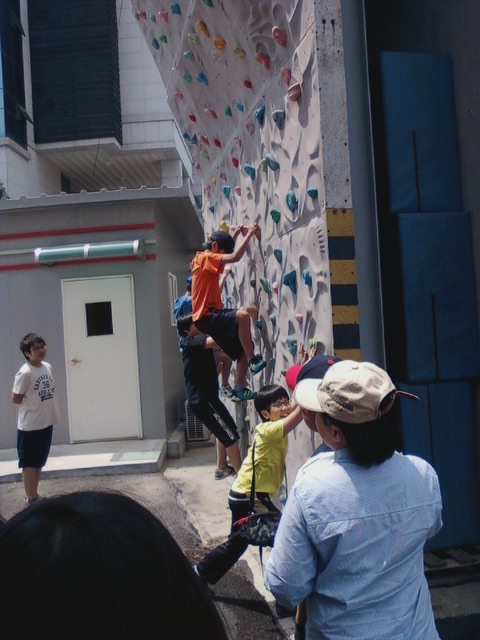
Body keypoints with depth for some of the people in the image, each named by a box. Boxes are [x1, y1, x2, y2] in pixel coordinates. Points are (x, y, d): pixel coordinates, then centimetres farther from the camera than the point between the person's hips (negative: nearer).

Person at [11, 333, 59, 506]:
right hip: (30, 426, -7)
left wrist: (46, 408, 5)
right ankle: (31, 500, 16)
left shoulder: (48, 367, 3)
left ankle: (34, 496, 31)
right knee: (29, 464, 6)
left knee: (39, 462, 18)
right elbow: (16, 399, -14)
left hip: (46, 423, 7)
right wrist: (32, 405, -3)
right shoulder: (24, 373, -19)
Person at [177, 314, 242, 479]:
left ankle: (222, 468, 33)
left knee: (224, 431, 23)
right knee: (231, 434, -5)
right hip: (202, 399, -10)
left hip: (204, 397, 10)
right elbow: (213, 341, -34)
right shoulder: (190, 341, -16)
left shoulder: (197, 341, 13)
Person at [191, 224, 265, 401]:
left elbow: (228, 251, 39)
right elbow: (235, 257, -23)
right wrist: (249, 234, -13)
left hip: (212, 316, 10)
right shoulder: (205, 258, -10)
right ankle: (254, 359, -26)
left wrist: (235, 235, 29)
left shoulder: (206, 261, 18)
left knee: (242, 351, 8)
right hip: (206, 317, -10)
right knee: (242, 315, -34)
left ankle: (239, 388, 16)